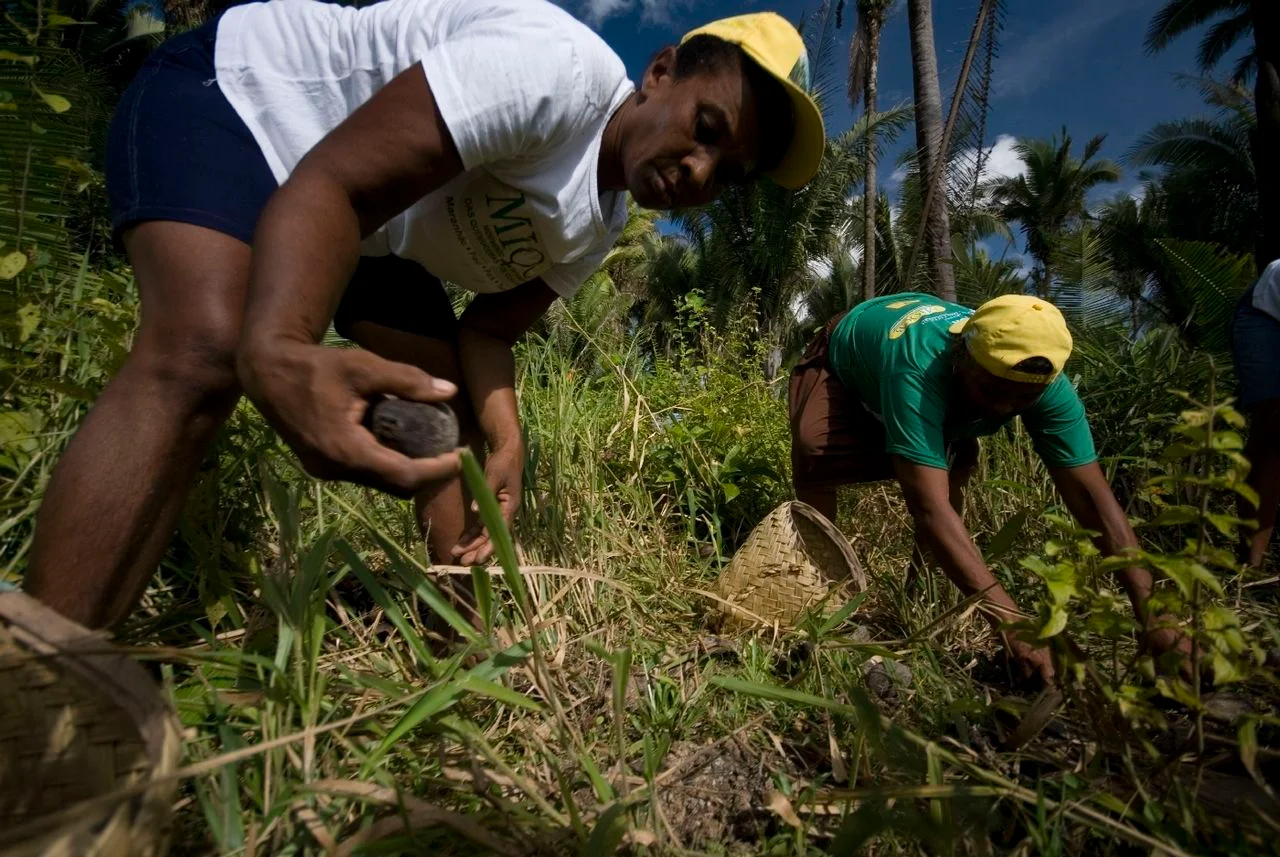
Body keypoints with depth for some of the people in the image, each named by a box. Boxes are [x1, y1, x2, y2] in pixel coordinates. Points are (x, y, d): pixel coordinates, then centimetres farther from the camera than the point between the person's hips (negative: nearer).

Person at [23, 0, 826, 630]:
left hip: (369, 231, 8)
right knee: (203, 354, -34)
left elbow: (488, 329, 1)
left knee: (463, 415, 0)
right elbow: (329, 184, -34)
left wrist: (505, 443, -18)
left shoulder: (595, 226, 0)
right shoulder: (560, 66, -28)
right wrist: (276, 350, -53)